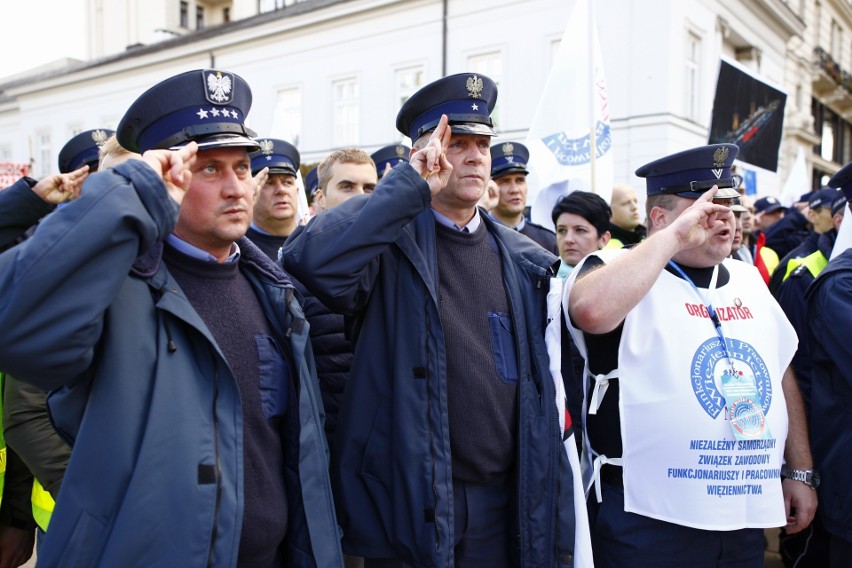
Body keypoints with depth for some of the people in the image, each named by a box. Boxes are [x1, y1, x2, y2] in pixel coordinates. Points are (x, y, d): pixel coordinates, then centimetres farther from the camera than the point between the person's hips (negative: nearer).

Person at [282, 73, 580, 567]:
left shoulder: (524, 261, 6)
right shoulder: (392, 244, -7)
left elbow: (544, 390, 8)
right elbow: (308, 259, -28)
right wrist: (411, 186, -23)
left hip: (506, 505, 4)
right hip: (410, 505, -4)